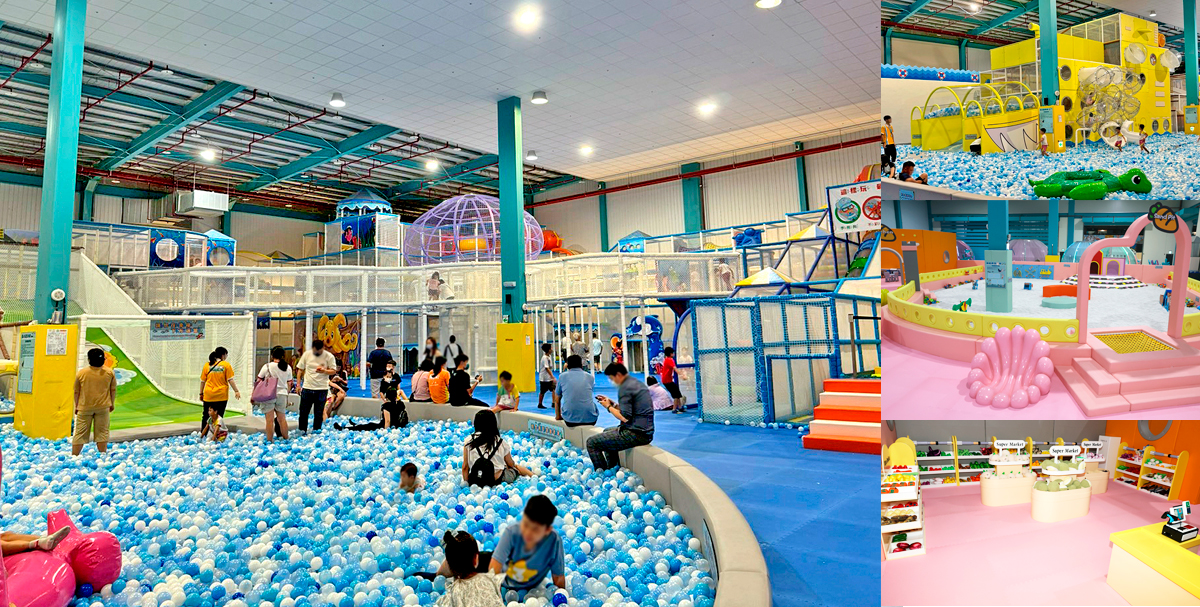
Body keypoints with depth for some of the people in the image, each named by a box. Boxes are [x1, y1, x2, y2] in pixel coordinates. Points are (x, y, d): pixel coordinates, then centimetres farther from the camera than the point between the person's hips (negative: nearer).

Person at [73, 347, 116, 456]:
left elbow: (76, 392, 2)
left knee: (80, 433, 7)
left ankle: (74, 456, 12)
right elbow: (113, 390, 5)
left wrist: (76, 406, 14)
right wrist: (112, 403, 18)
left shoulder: (81, 373, -5)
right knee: (102, 432, 6)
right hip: (103, 406, 0)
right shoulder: (109, 372, -3)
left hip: (85, 407, 0)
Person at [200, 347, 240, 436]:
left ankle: (202, 435, 12)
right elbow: (230, 380, -6)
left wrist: (201, 394, 18)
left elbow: (202, 381, 10)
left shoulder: (207, 365, 7)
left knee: (206, 416, 11)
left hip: (208, 395, 3)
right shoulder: (226, 365, -2)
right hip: (221, 395, -3)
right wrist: (236, 391, -3)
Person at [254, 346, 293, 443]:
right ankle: (286, 438, 20)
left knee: (270, 419, -1)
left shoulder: (267, 366, -6)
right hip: (282, 394, 3)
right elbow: (289, 383, 9)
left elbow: (259, 382, -2)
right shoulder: (288, 367, 3)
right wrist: (286, 396, 21)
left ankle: (269, 440, 1)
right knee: (282, 418, 14)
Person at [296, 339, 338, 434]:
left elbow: (333, 371, -3)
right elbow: (300, 369, 9)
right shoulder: (306, 354, 2)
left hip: (322, 389, -2)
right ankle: (302, 431, 20)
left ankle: (316, 431, 19)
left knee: (318, 413, 6)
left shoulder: (329, 356, -4)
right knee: (303, 412, 6)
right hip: (307, 388, 2)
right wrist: (298, 384, 4)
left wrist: (324, 371, -24)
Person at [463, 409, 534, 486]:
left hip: (475, 481, 2)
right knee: (517, 467, 27)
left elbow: (465, 467, -2)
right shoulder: (501, 442, -6)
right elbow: (511, 464, 9)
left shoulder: (469, 441, -5)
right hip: (497, 480, -2)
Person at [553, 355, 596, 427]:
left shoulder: (562, 376, 7)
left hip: (570, 420, 0)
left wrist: (558, 416, 33)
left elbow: (557, 400, 17)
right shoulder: (590, 377, 9)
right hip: (590, 420, 0)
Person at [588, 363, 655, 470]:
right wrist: (613, 404, 13)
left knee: (591, 442, -6)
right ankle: (612, 468, 35)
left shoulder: (625, 387, -15)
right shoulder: (638, 384, 14)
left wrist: (609, 407, -6)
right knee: (607, 431, 34)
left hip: (635, 434, -10)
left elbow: (625, 417, -20)